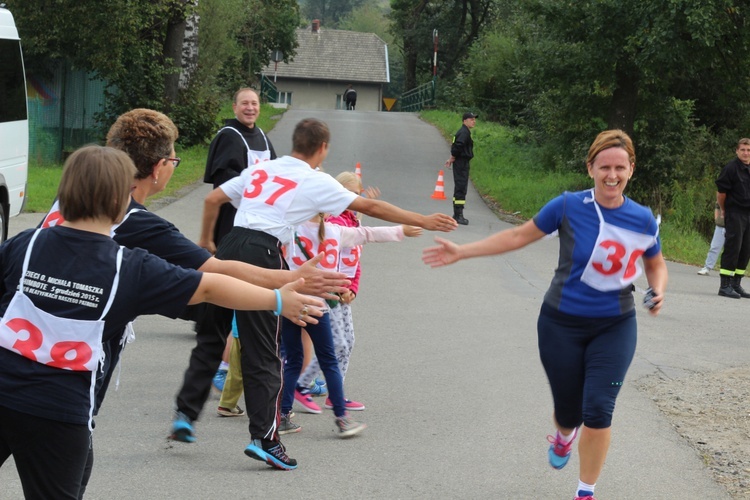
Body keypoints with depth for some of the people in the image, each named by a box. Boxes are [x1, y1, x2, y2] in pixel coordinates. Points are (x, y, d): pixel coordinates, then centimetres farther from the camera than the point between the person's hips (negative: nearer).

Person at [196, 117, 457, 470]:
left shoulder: (260, 169, 20)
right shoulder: (316, 182, 5)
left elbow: (212, 199, 21)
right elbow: (371, 208, 6)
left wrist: (206, 241, 35)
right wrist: (423, 222, 12)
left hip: (229, 247, 5)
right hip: (262, 254, -5)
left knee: (211, 337, 20)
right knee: (262, 354, -3)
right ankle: (264, 438, -7)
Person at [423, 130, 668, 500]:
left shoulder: (643, 220, -6)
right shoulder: (569, 206, -13)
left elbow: (656, 264, 13)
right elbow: (519, 236, -2)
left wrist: (658, 291, -9)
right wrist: (462, 252, -3)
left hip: (614, 328, 1)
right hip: (562, 325, -1)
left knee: (598, 409, -12)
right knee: (569, 411, 8)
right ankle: (565, 435, 48)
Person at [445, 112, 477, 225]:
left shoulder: (465, 132, 17)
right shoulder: (464, 133, -16)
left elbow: (456, 145, 20)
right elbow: (458, 145, -30)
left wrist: (452, 158, 8)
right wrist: (453, 157, -15)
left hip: (462, 163, 11)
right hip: (461, 163, -11)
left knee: (460, 189, 16)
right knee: (460, 188, -11)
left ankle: (457, 215, 23)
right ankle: (458, 216, -12)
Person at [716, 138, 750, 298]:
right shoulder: (731, 168, -11)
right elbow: (721, 191, -8)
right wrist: (722, 209, 1)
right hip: (734, 214, -7)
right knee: (732, 248, -10)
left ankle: (736, 284, 18)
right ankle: (725, 286, -7)